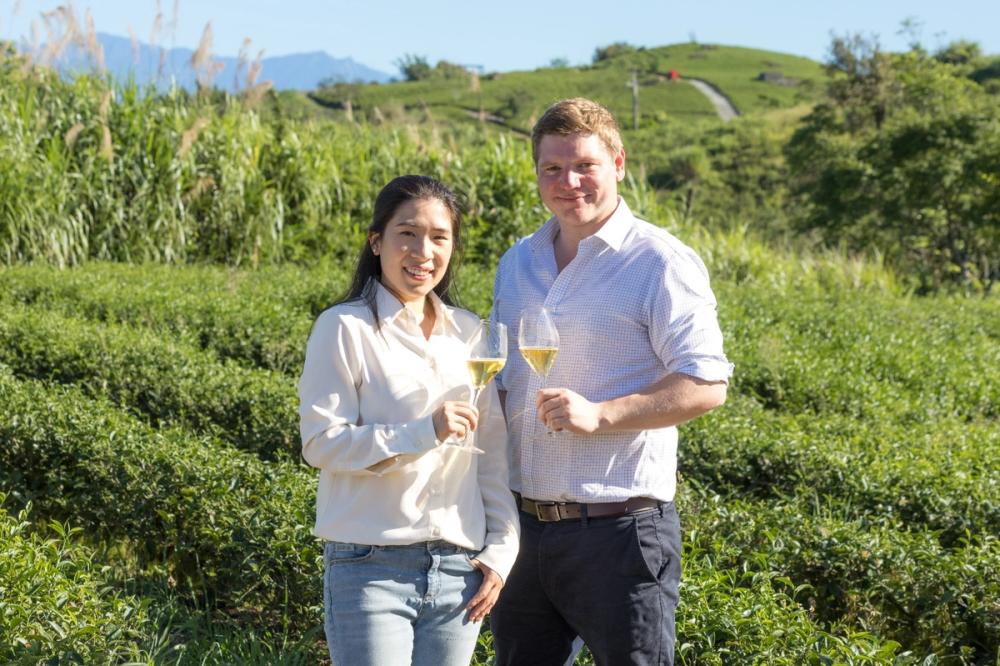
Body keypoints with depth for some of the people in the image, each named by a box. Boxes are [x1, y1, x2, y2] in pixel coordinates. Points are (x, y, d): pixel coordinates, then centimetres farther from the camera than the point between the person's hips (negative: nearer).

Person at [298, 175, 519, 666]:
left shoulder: (469, 333, 11)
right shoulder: (345, 328, -5)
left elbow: (494, 454, 13)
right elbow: (320, 442, -11)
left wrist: (501, 550, 7)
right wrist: (424, 432, -21)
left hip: (459, 569, 5)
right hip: (370, 570, -5)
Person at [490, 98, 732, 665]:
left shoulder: (661, 263, -9)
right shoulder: (518, 263, 12)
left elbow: (707, 385, -14)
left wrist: (598, 415, -25)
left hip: (618, 531, -7)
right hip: (524, 527, 7)